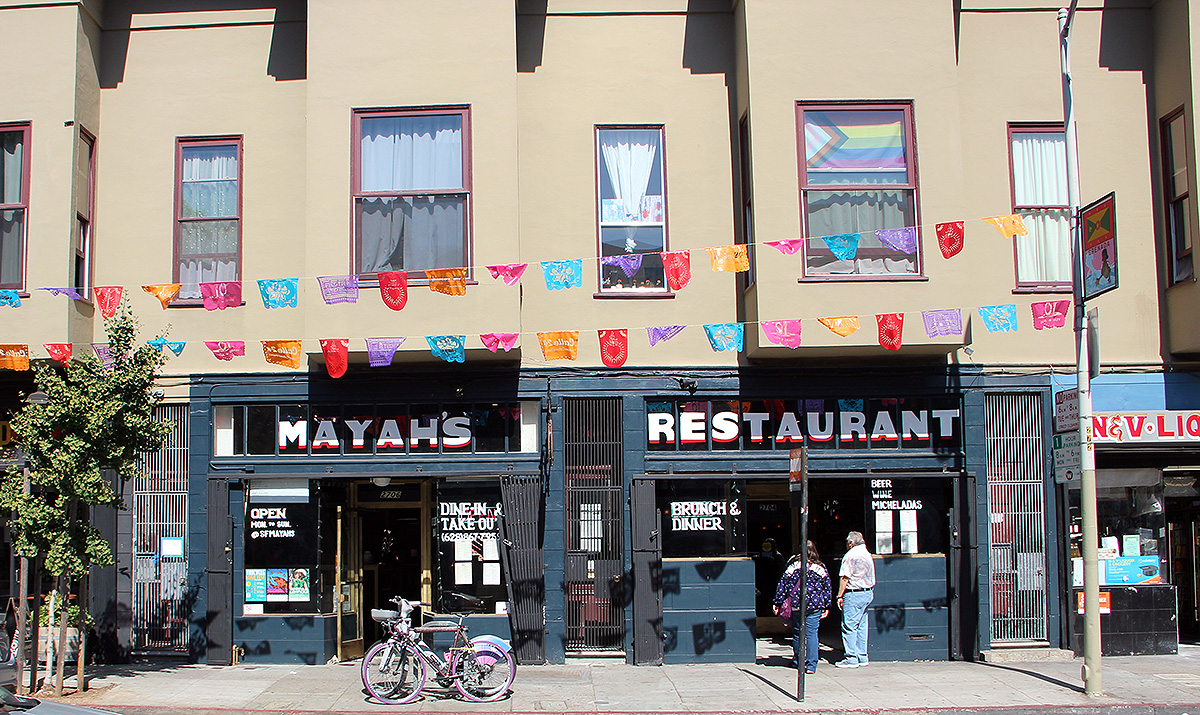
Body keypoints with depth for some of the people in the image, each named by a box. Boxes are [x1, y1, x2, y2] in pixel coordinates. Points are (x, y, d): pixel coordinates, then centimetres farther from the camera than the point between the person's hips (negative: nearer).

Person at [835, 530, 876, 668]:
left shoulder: (851, 555, -11)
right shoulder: (867, 554, 14)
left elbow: (845, 578, -14)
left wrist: (839, 596, -10)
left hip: (854, 594, -9)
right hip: (868, 593, 9)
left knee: (849, 626, -5)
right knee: (861, 626, 12)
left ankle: (851, 659, -6)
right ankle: (862, 658, 14)